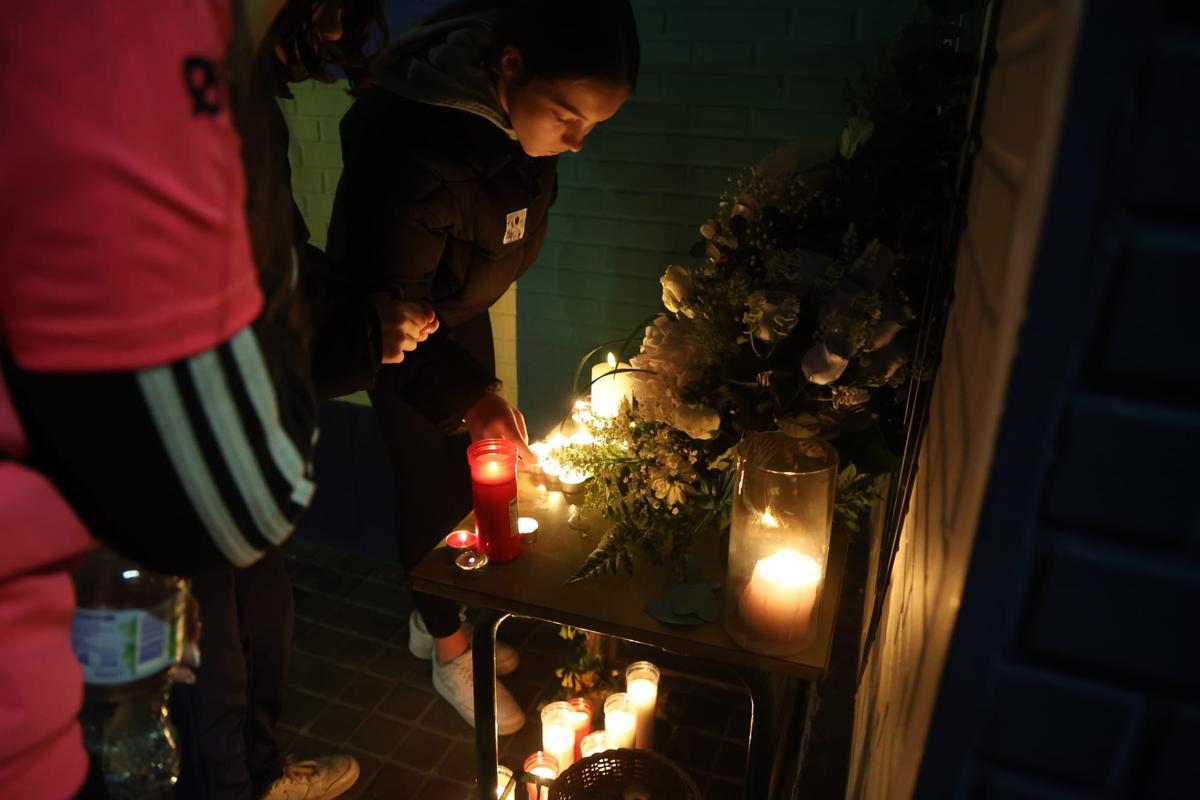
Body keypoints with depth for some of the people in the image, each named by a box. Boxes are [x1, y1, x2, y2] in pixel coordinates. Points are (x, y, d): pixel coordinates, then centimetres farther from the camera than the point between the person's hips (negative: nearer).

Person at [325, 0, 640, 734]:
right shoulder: (421, 156, -38)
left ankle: (435, 618, 37)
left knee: (467, 471, 15)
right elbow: (389, 302, -31)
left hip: (463, 306, 7)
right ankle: (449, 652, 25)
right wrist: (467, 393, -41)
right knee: (434, 480, 1)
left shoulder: (525, 112, -12)